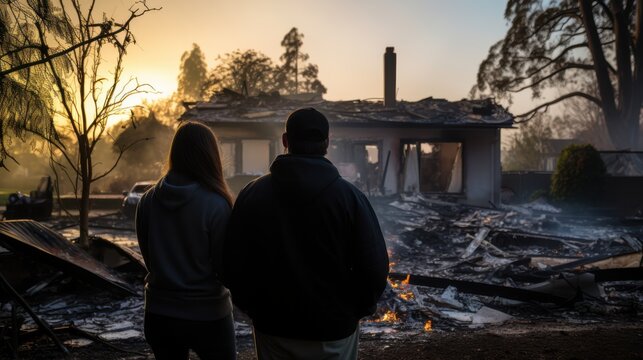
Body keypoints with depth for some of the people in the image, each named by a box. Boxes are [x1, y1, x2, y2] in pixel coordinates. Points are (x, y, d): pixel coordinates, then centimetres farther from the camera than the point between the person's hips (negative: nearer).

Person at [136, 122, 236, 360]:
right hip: (207, 315, -4)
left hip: (159, 313, 4)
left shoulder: (148, 200, -4)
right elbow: (225, 268, -13)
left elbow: (149, 259, 6)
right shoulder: (216, 204, -18)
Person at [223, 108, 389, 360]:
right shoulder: (348, 196, -12)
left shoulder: (252, 194, -6)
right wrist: (355, 310, 4)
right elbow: (374, 269, -15)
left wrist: (254, 308, 12)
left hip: (273, 329, 2)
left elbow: (232, 265, -4)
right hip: (333, 331, -1)